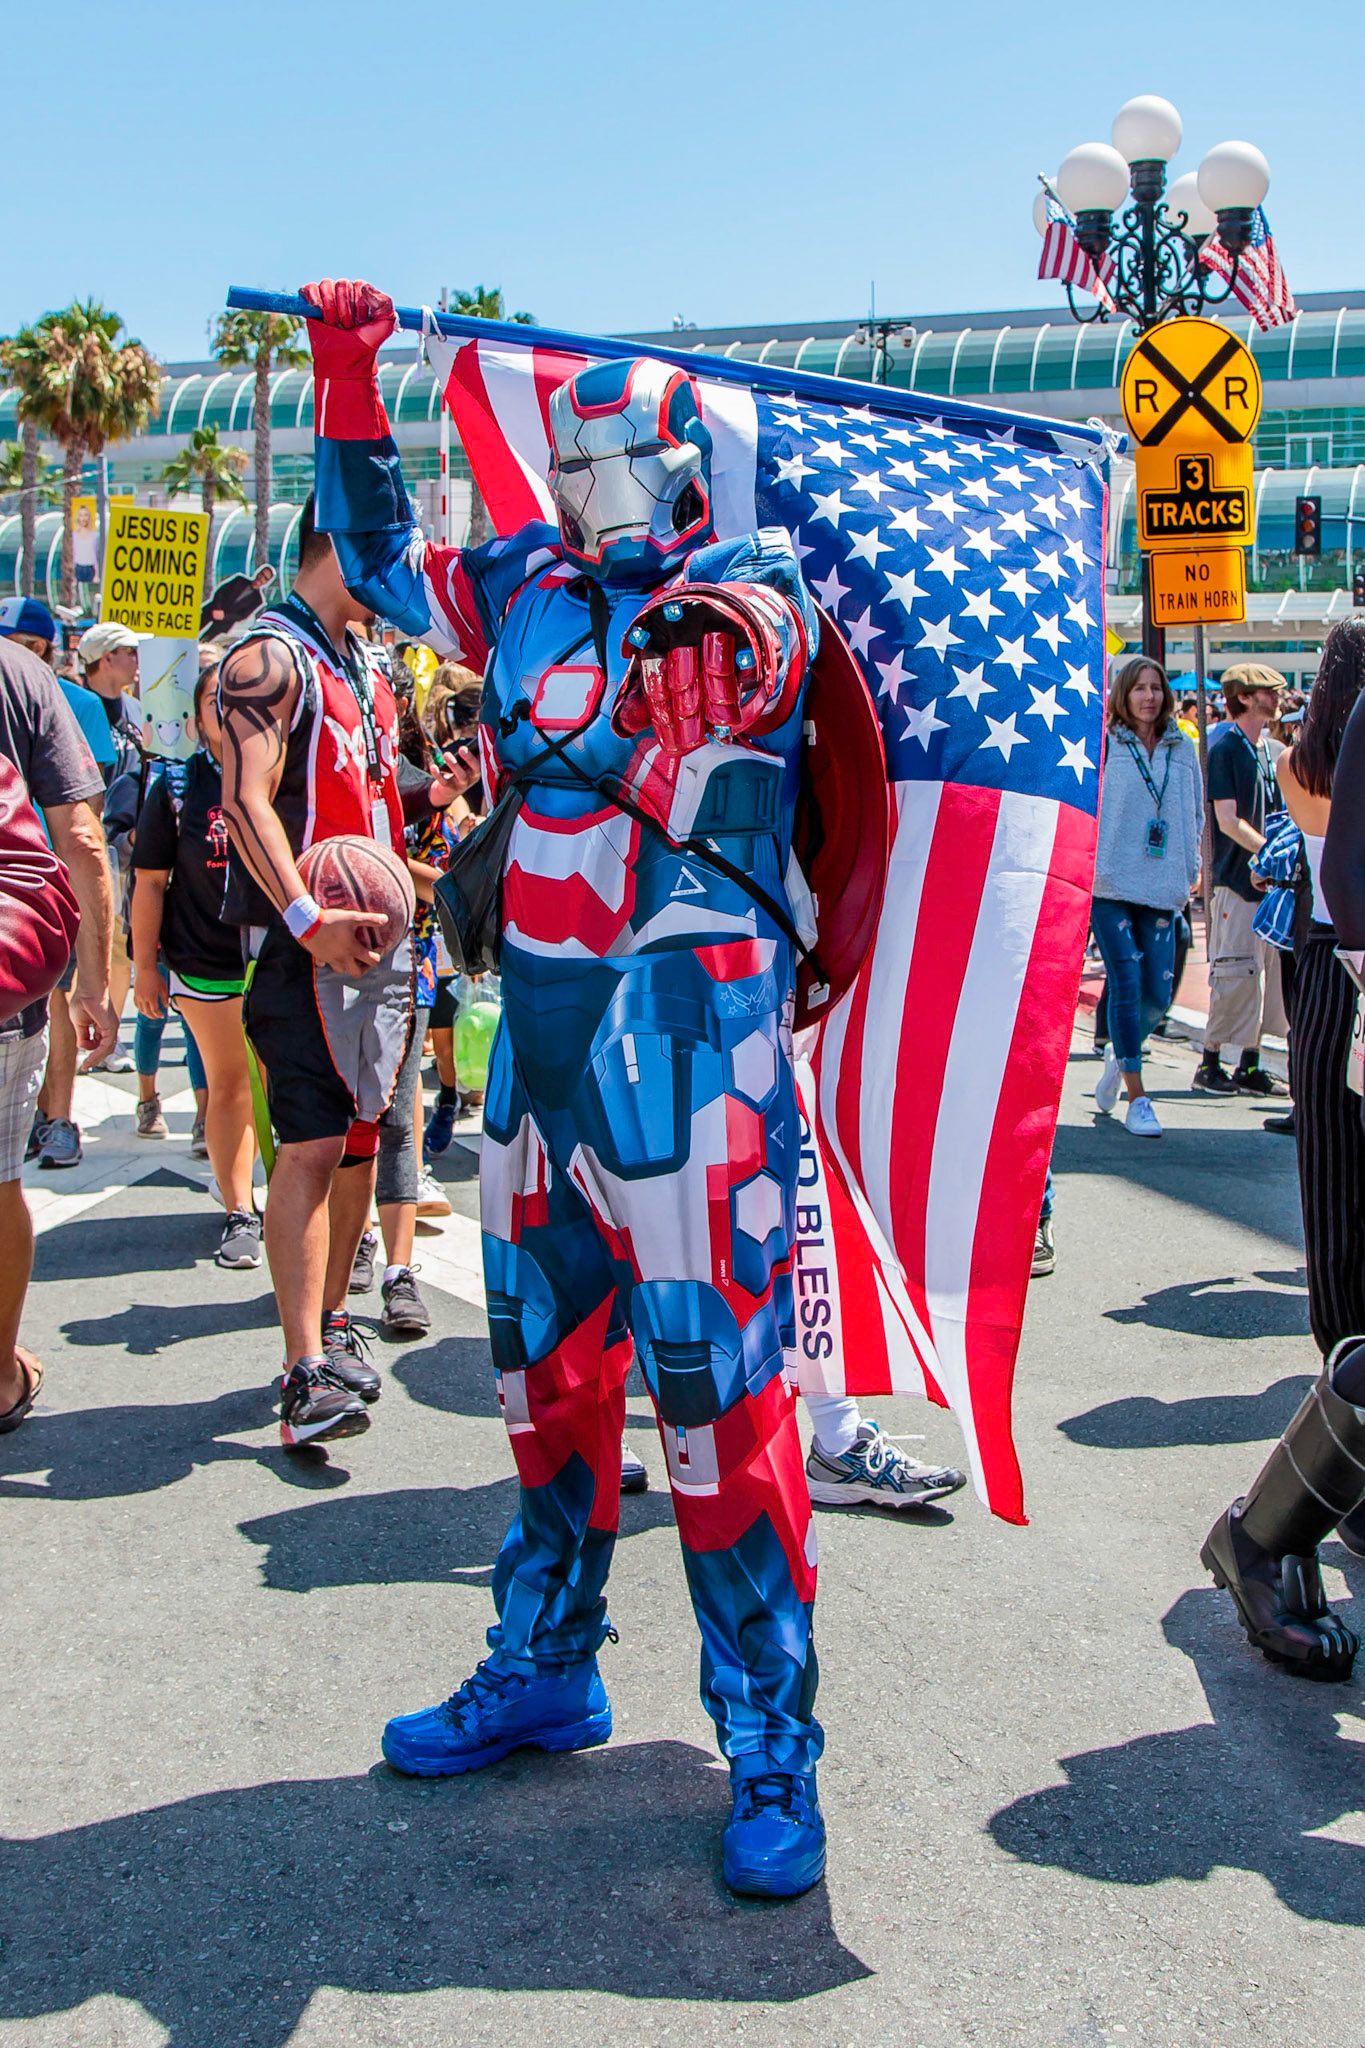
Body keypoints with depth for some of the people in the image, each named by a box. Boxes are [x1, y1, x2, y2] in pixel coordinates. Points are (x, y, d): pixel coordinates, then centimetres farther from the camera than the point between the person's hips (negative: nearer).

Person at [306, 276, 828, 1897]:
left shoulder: (750, 597, -2)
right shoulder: (532, 589, 14)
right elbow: (379, 557, 26)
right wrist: (347, 389, 18)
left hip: (685, 1031, -7)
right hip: (542, 1021, 7)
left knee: (714, 1383, -6)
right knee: (544, 1358, 15)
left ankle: (770, 1747, 8)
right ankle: (543, 1673, 31)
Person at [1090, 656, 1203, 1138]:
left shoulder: (1183, 749, 12)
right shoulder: (1103, 746, 0)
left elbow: (1195, 815, 19)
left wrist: (1187, 873, 11)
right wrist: (1085, 867, -5)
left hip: (1162, 889, 4)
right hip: (1110, 884, -4)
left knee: (1159, 993, 0)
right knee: (1126, 984, -8)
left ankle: (1119, 1053, 31)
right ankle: (1136, 1098, 0)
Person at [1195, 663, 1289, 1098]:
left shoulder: (1271, 751, 15)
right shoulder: (1225, 749, -7)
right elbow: (1229, 821, -15)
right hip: (1236, 880, -7)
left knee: (1266, 972, 7)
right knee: (1235, 974, -6)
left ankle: (1250, 1065, 14)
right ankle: (1210, 1063, 5)